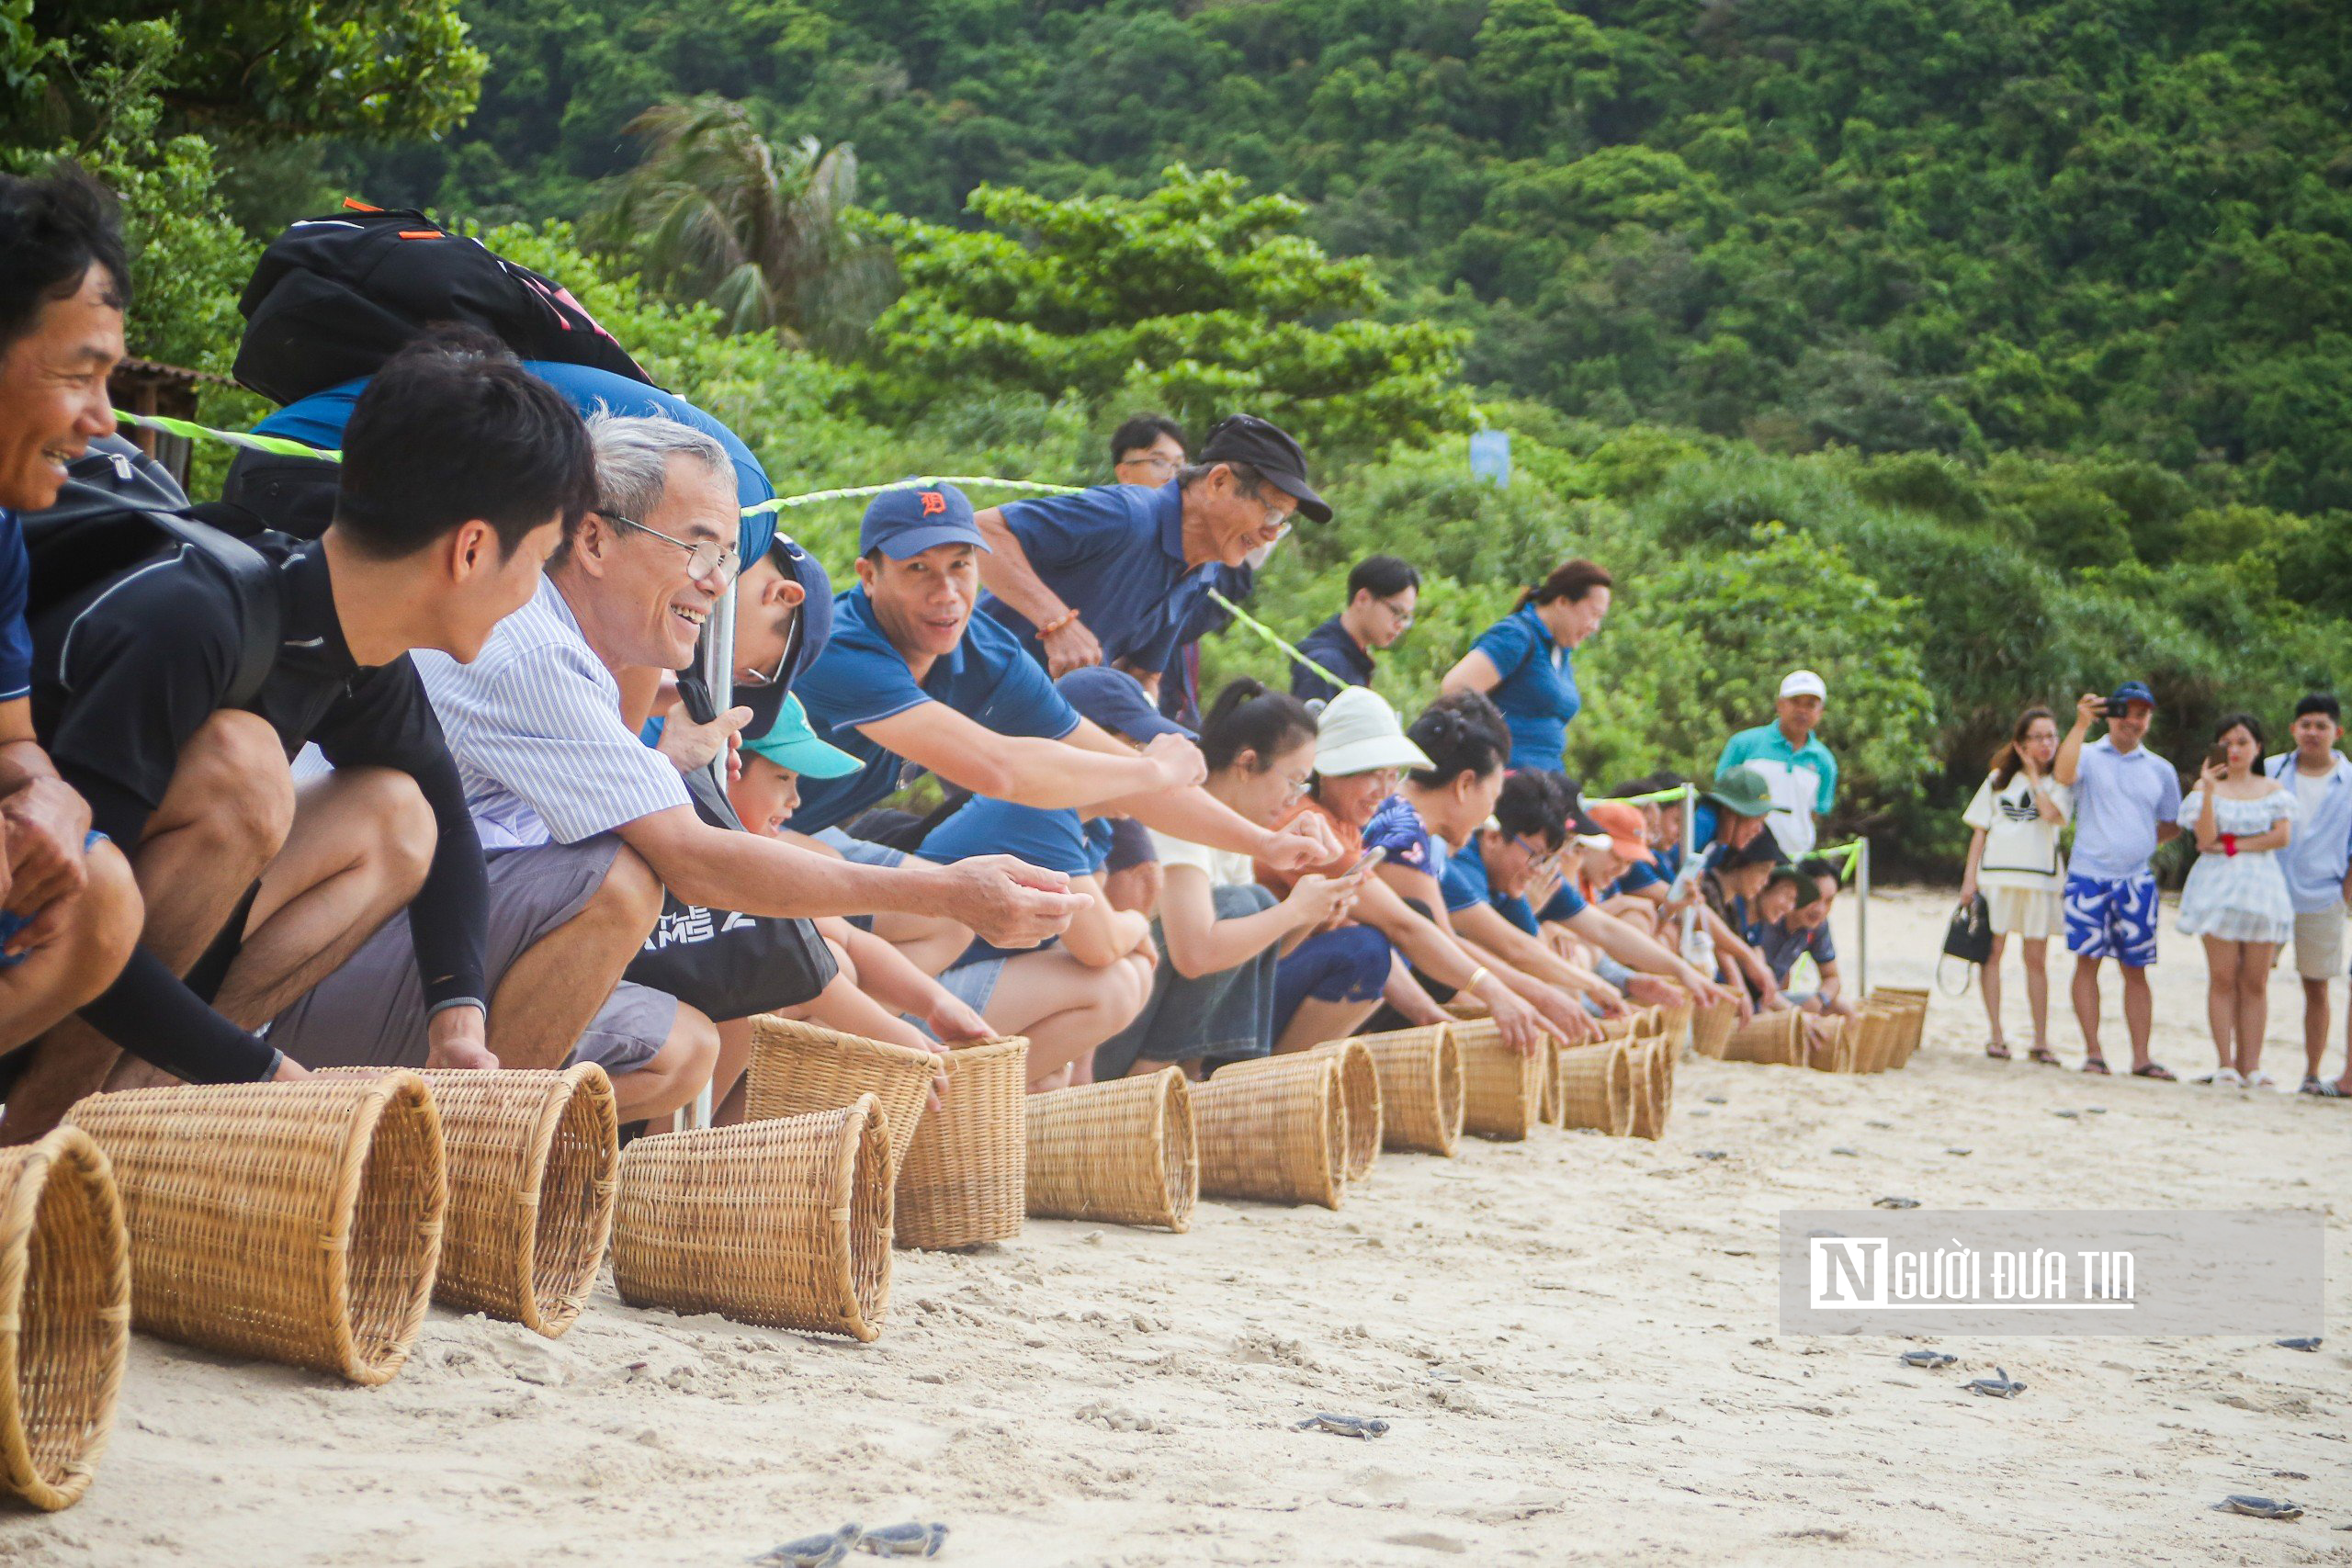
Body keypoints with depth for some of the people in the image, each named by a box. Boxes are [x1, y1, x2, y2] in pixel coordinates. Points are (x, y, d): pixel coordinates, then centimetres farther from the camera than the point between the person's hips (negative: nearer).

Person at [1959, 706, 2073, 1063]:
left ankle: (2041, 1041, 5)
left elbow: (2052, 812, -14)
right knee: (1993, 951, -3)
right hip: (1997, 873, 1)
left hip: (2039, 878, -1)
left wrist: (2034, 775, -4)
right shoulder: (1999, 779, 13)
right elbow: (1980, 830, 11)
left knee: (2036, 959, 1)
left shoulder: (2059, 782, 8)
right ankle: (1995, 1035, 2)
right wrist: (1970, 877, 3)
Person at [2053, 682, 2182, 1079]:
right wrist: (2081, 724, -22)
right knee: (2087, 961, -4)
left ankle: (2141, 1058, 5)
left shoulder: (2160, 770, 12)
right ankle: (2093, 1053, 1)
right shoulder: (2089, 756, 3)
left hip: (2136, 880, 3)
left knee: (2136, 969, 4)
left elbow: (2172, 824, 19)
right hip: (2089, 877, -3)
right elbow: (2063, 774, -20)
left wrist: (2142, 843, 4)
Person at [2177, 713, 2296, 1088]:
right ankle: (2225, 1064, -6)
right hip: (2219, 889, -2)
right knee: (2223, 978, -6)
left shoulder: (2273, 789, 12)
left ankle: (2250, 1065, -4)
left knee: (2255, 982, -2)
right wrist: (2209, 790, -16)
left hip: (2262, 888, 2)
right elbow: (2205, 839, -7)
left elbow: (2283, 836, -2)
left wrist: (2233, 845, -7)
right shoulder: (2206, 786, 6)